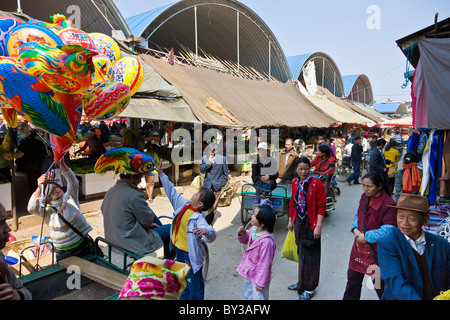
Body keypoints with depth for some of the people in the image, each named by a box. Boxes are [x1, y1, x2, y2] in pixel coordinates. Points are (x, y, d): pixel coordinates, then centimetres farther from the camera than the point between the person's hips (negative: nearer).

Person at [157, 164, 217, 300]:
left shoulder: (198, 218, -29)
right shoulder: (183, 204, -6)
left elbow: (212, 236, -41)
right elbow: (171, 191, 3)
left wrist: (206, 231, -64)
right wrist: (161, 174, 5)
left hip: (191, 255, -8)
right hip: (179, 250, 8)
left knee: (194, 283, 10)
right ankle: (184, 298, 51)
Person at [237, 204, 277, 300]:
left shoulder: (266, 241, -34)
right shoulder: (253, 229, -11)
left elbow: (265, 264, -27)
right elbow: (246, 240, 11)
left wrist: (260, 283, -18)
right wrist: (242, 233, -11)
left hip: (259, 276, -8)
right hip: (250, 273, 8)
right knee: (247, 295, 29)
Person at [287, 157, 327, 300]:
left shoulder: (317, 184, -15)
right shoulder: (295, 183, 3)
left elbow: (321, 207, -15)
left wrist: (318, 226, -18)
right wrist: (290, 220, 15)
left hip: (311, 224, -6)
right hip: (298, 222, 6)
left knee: (309, 255, 5)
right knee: (301, 252, 19)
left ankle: (309, 289, 22)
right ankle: (302, 282, 37)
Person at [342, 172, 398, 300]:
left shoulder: (389, 205, -21)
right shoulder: (364, 197, 1)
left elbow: (388, 231, -23)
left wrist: (366, 236, -19)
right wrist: (355, 229, -4)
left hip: (376, 250, -7)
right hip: (359, 245, 7)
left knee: (378, 282, 11)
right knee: (353, 278, 20)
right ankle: (349, 298, 37)